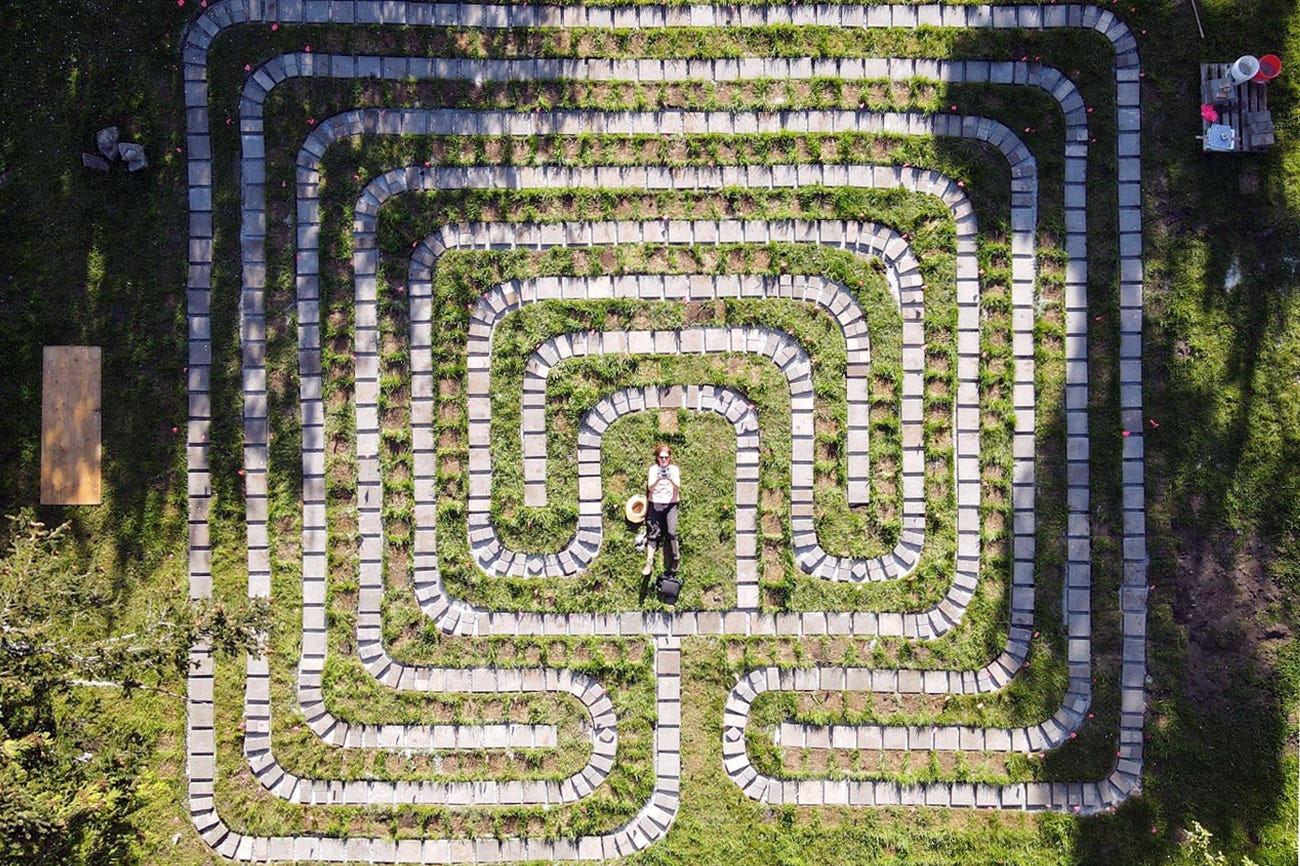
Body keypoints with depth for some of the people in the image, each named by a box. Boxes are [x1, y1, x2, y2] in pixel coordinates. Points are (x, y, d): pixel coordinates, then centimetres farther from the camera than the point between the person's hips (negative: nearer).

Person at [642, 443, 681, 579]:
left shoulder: (674, 469, 4)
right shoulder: (653, 469, 4)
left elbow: (678, 486, -9)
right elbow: (650, 487, -7)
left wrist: (670, 479, -29)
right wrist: (657, 479, -27)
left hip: (671, 503, 0)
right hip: (655, 503, 0)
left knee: (671, 532, -11)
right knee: (653, 533, -5)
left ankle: (675, 560, 4)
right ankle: (649, 563, -7)